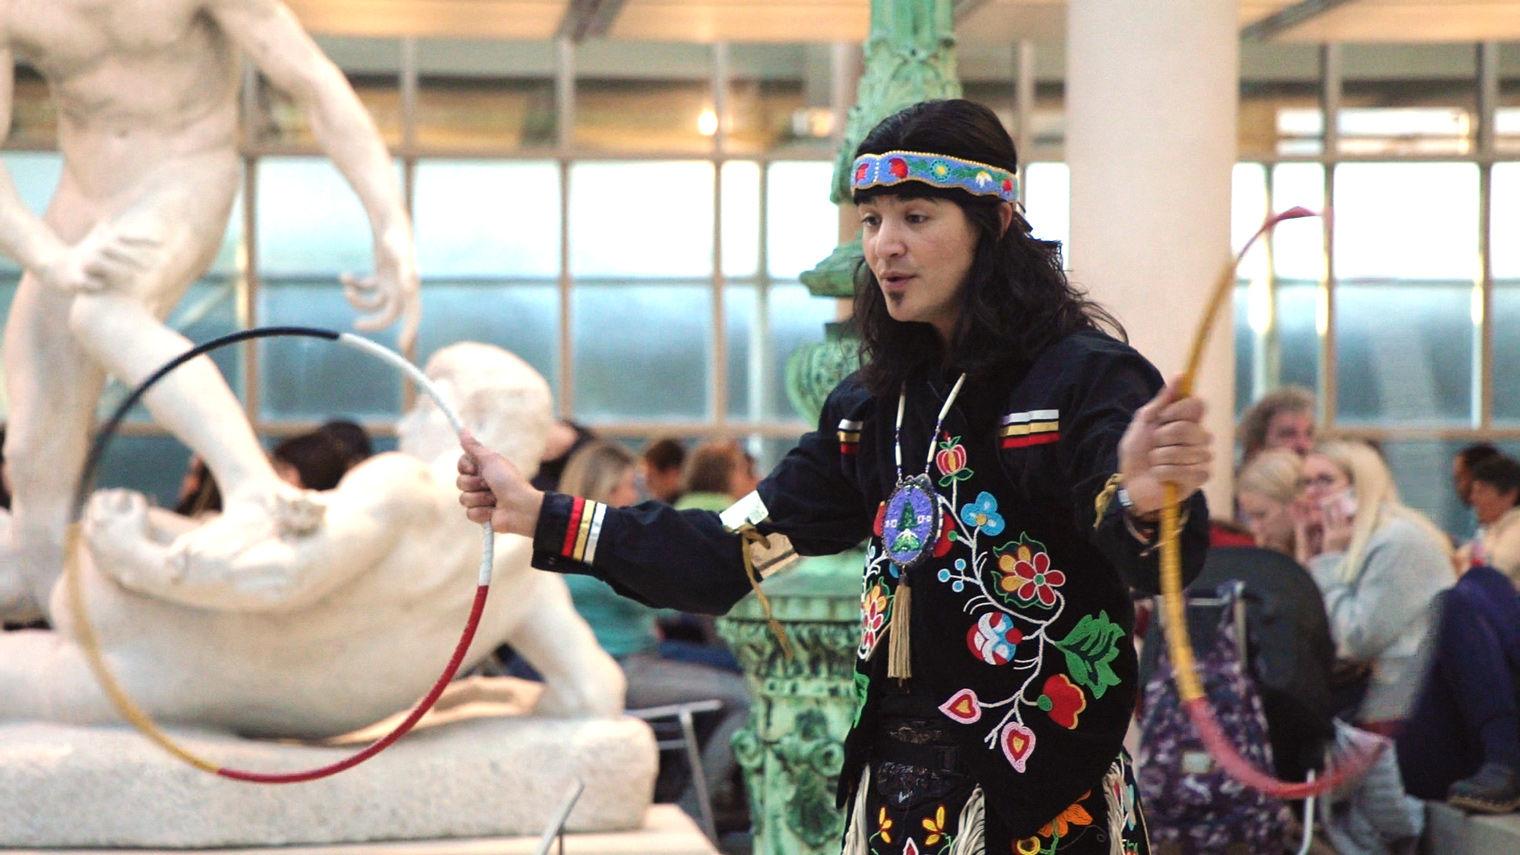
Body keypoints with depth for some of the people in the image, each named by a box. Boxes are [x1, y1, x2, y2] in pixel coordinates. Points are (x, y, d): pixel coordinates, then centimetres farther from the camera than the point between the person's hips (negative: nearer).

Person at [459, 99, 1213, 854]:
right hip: (894, 793, 6)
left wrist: (1147, 506, -52)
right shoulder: (873, 405, 9)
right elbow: (739, 550, 13)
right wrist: (541, 517, 9)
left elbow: (1160, 563, -28)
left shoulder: (1084, 377, -12)